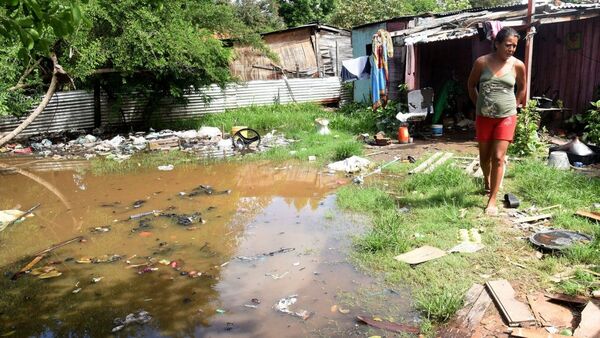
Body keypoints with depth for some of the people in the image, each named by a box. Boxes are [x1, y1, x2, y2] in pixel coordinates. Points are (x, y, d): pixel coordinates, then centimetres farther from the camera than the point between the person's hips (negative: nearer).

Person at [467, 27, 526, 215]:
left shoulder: (518, 65, -4)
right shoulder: (482, 62, -7)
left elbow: (522, 88, 14)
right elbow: (471, 85, 8)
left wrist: (515, 105, 10)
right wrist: (479, 105, 8)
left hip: (506, 117, -1)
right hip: (484, 117, 1)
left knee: (498, 157, -7)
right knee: (484, 156, 13)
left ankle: (492, 200, 0)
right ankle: (487, 180, 45)